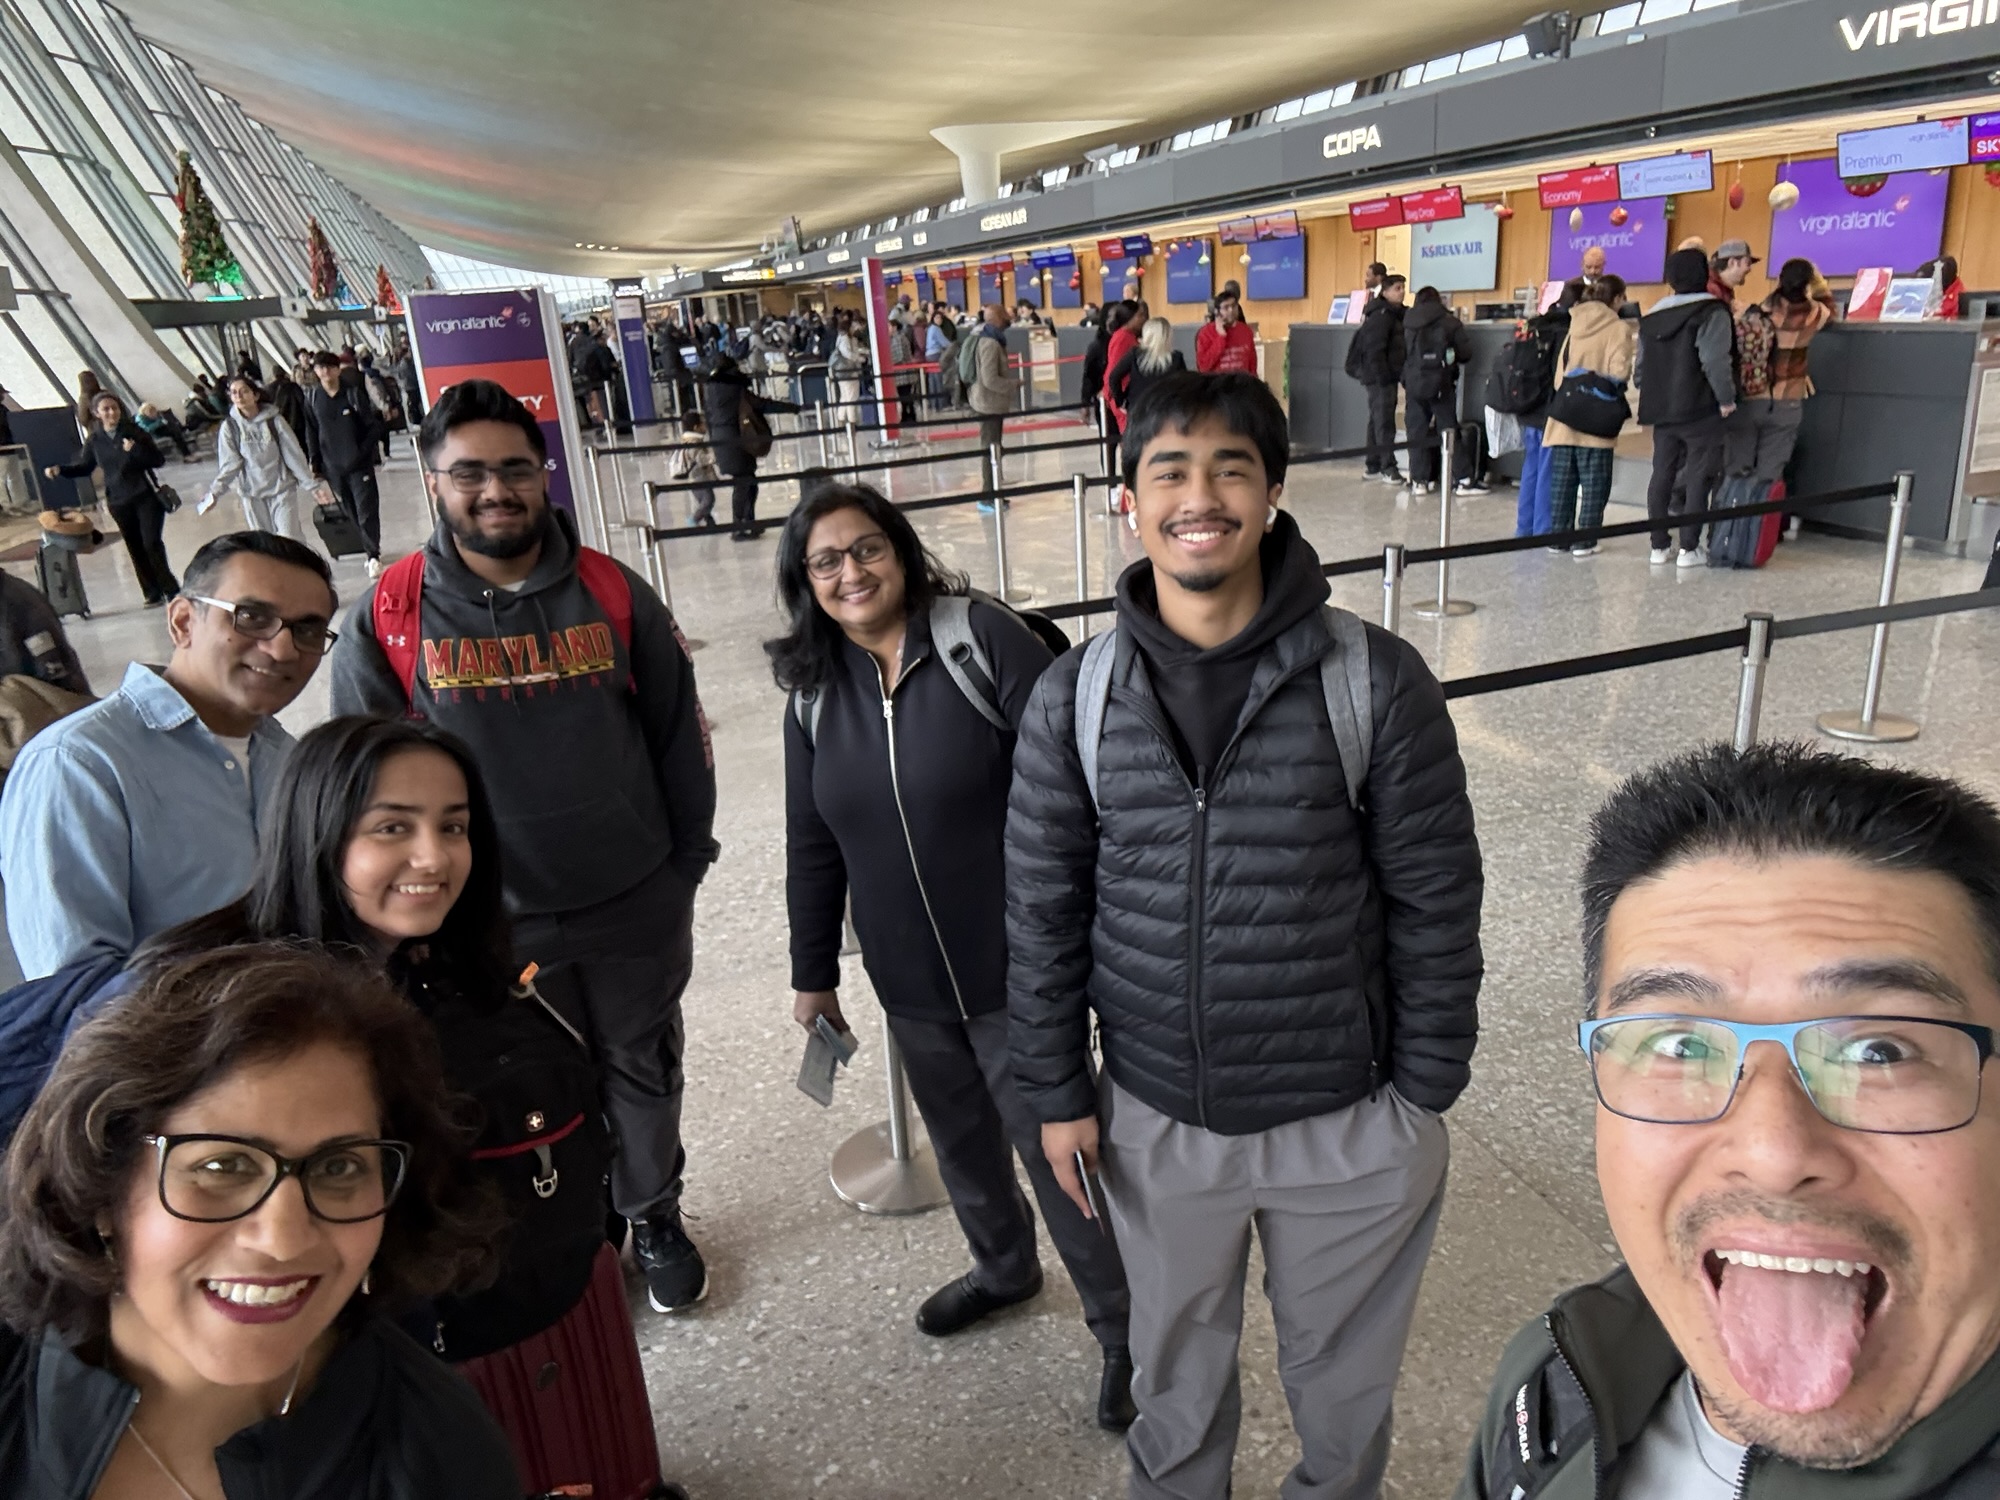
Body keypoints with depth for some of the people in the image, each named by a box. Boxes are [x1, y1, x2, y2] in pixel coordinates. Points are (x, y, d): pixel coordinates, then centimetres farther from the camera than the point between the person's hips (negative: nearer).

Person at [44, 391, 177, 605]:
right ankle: (153, 593, 13)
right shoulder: (94, 439, 1)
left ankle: (169, 589, 5)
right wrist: (60, 470, -4)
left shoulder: (133, 431, -5)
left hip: (146, 496, -3)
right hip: (118, 502, 3)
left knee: (152, 543, -7)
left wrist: (135, 450, -23)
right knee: (135, 548, 6)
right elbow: (84, 466, 12)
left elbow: (159, 459, -8)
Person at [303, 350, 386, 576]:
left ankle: (374, 555, 3)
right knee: (351, 513, 7)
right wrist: (315, 463, 6)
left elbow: (374, 426, -3)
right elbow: (311, 432, 9)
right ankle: (372, 552, 17)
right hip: (332, 466, 3)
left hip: (359, 464, -3)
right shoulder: (312, 397, 3)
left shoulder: (354, 392, -6)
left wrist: (363, 451, -12)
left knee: (366, 512, -6)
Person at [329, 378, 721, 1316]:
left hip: (636, 909, 1)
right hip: (492, 925, -1)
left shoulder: (613, 594, -6)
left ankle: (655, 1218, 43)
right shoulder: (389, 615, -9)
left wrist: (688, 861, 4)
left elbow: (679, 734, 1)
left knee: (644, 1072, 19)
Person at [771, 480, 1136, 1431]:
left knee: (1052, 1145, 6)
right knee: (959, 1141, 23)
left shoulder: (983, 638, -15)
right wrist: (813, 973, 15)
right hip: (910, 983, 6)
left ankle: (1123, 1329, 29)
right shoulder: (814, 690, 2)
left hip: (1019, 969, -5)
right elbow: (812, 847, 9)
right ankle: (1004, 1268, 52)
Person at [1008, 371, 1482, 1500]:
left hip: (1350, 1123, -1)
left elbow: (1434, 904, -7)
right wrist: (1058, 1093, 2)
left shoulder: (1377, 680, -14)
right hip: (1155, 1120, 2)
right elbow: (1043, 913, -1)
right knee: (1177, 1365, 26)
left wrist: (1424, 1092, -3)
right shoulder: (1074, 700, -8)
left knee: (1343, 1375, 24)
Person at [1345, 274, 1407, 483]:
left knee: (1377, 421, 12)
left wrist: (1401, 375, 15)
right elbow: (1374, 350, -21)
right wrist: (1382, 378, -22)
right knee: (1384, 422, -9)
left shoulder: (1396, 314, 15)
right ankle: (1387, 467, -9)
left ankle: (1374, 466, 18)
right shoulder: (1380, 316, -14)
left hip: (1387, 376, 10)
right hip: (1379, 377, -10)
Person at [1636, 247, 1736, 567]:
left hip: (1661, 410, 6)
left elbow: (1640, 366, 14)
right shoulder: (1711, 313, -9)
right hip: (1700, 412, -6)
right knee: (1698, 477, 0)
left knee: (1661, 475, 10)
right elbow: (1715, 362, -19)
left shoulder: (1652, 317, 11)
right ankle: (1689, 548, -1)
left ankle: (1659, 545, 13)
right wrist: (1726, 399, -10)